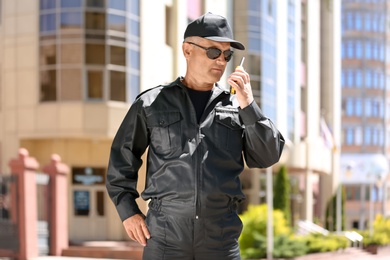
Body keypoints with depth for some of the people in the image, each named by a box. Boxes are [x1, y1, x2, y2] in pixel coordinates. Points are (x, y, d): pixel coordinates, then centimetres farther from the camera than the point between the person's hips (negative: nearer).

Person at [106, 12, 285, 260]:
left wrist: (248, 106, -6)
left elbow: (268, 156, 4)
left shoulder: (235, 106, 12)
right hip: (165, 235, -1)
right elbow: (122, 158, 12)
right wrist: (128, 211, 3)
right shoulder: (151, 104, 8)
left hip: (221, 238, 2)